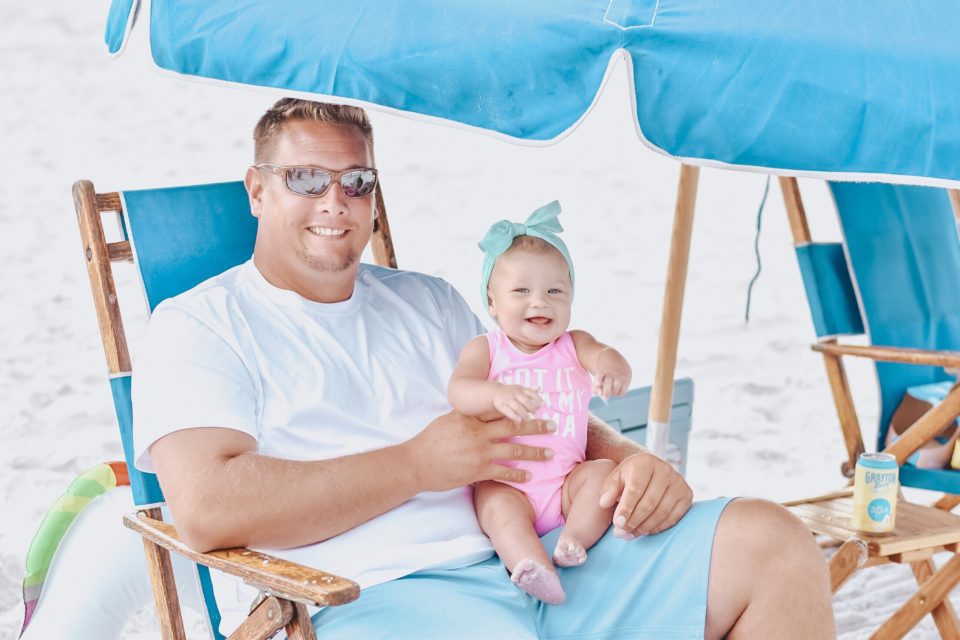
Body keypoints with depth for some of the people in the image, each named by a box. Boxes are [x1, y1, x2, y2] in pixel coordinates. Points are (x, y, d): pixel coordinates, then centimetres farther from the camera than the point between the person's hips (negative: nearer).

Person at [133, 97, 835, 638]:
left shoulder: (430, 302, 26)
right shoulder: (199, 326, 5)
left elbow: (546, 419, 28)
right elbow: (208, 508, -12)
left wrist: (626, 458, 2)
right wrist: (420, 463, -8)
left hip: (530, 559, 7)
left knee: (770, 541, -8)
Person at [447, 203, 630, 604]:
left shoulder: (573, 345, 9)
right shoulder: (485, 349, 4)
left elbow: (604, 356, -13)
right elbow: (458, 391, -14)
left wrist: (612, 368, -40)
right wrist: (496, 395, -38)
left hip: (566, 479, 3)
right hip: (504, 483, -3)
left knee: (605, 471, -21)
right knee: (501, 509, -32)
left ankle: (575, 538, -30)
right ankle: (531, 566, -52)